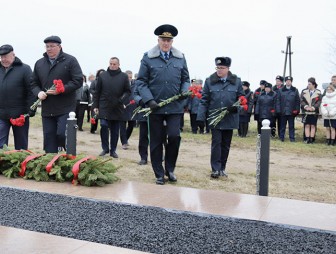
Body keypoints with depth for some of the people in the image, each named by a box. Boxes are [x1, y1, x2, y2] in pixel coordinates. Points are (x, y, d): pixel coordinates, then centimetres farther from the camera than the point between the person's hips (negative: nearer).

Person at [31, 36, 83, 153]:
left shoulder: (70, 60, -2)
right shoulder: (39, 63, 13)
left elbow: (78, 81, -8)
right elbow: (34, 83, 19)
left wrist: (61, 90, -18)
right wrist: (39, 92, -5)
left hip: (65, 109, -5)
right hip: (47, 109, 5)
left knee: (62, 135, -13)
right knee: (49, 138, 9)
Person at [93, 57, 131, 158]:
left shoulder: (124, 76, 3)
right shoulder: (102, 75, 5)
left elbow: (128, 91, 4)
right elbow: (97, 92, 7)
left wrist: (122, 100, -14)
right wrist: (95, 105, 2)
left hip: (117, 108, 0)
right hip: (104, 107, 0)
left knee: (115, 131, 7)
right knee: (104, 127, -8)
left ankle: (113, 150, 18)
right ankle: (105, 148, 7)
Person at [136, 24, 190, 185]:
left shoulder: (180, 58, 9)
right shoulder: (148, 58, 1)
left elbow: (186, 79, 15)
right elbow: (141, 81, -1)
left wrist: (185, 91, -6)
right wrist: (149, 100, -13)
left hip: (175, 106, 1)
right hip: (155, 107, -1)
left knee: (174, 136, -9)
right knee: (156, 141, 5)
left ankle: (170, 169, 15)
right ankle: (159, 174, 19)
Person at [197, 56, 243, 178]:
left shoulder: (236, 81, 3)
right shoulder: (210, 81, 0)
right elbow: (204, 100, 0)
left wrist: (235, 107, -14)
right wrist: (201, 117, -8)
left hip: (230, 119, 2)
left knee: (226, 144, 10)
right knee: (216, 143, -4)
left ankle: (222, 168, 22)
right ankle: (215, 169, 1)